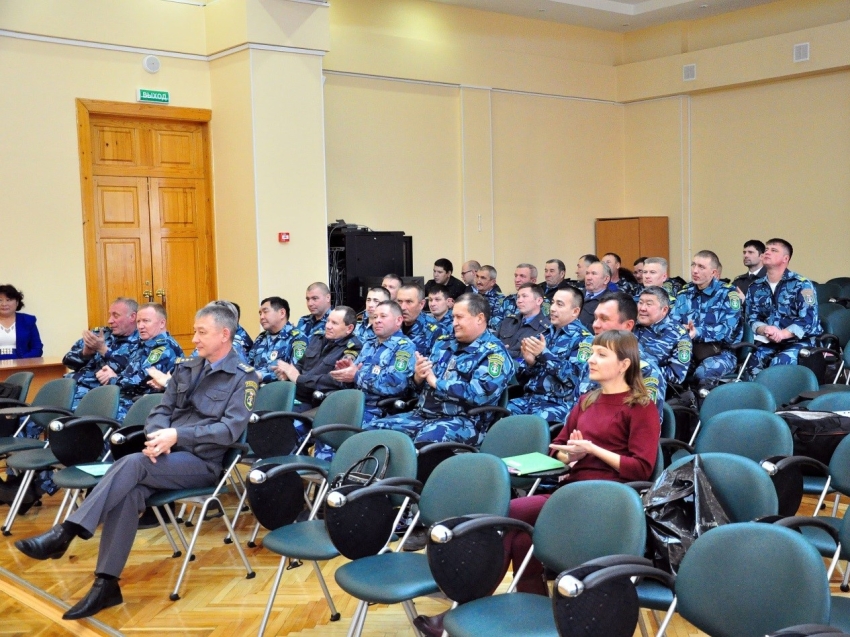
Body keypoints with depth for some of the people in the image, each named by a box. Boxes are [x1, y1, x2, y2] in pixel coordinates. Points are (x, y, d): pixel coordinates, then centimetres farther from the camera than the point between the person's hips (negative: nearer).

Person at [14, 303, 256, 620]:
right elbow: (160, 411, 12)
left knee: (132, 463, -31)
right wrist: (158, 436, -12)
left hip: (202, 462, -5)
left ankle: (64, 534, -31)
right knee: (129, 493, -27)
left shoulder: (243, 377, -3)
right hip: (167, 455, 5)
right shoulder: (186, 368, 17)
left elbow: (230, 429, -14)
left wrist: (178, 435, -24)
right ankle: (106, 584, -28)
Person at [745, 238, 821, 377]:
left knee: (780, 363, -32)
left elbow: (808, 320, -13)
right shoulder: (755, 287, 11)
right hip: (768, 341, 4)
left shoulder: (802, 285, -3)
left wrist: (782, 334, -27)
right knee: (753, 360, -25)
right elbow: (751, 319, 6)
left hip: (799, 340, -4)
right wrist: (764, 330, -17)